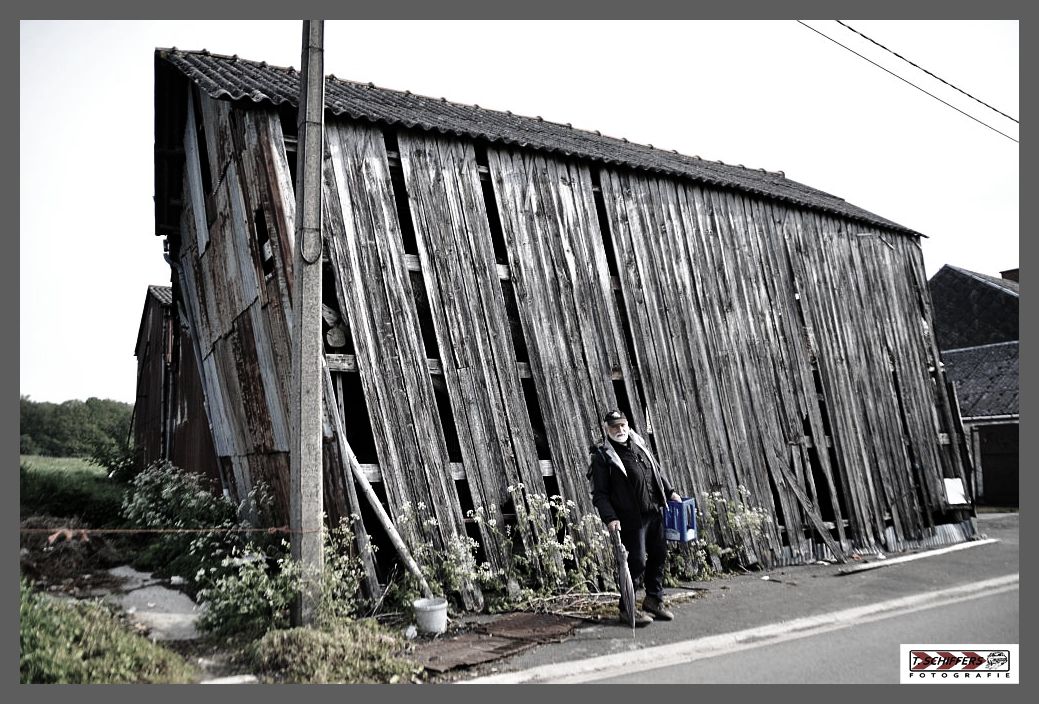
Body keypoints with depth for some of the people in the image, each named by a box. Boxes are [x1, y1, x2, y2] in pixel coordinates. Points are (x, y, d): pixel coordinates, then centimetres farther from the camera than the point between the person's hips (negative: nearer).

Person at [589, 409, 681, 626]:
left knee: (659, 556, 14)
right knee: (636, 562, -5)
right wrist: (609, 518, -20)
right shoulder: (602, 456, -9)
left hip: (654, 513, 7)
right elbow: (599, 494, -11)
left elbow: (657, 471, 25)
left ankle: (654, 599, 33)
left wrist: (670, 491, 18)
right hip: (631, 519, -7)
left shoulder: (639, 445, 11)